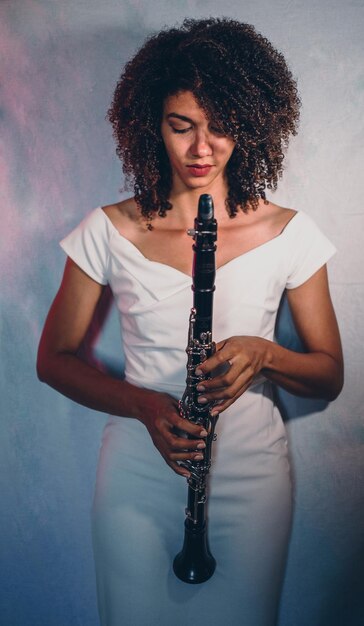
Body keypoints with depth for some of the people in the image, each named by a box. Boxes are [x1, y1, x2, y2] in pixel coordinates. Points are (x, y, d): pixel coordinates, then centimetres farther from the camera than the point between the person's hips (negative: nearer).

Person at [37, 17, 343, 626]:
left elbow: (330, 376, 0)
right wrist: (142, 404, -17)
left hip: (252, 473, 1)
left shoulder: (290, 233, -5)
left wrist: (264, 353, -22)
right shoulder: (108, 232, -6)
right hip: (137, 474, 0)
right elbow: (54, 358, 0)